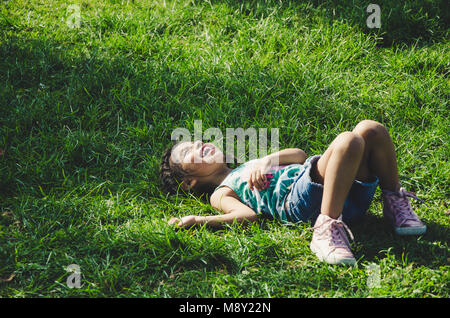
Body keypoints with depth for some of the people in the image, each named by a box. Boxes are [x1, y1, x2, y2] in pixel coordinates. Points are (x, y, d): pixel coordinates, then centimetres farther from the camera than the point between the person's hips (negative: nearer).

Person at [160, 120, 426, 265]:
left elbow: (299, 154, 25)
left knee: (372, 129, -9)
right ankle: (326, 230, -36)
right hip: (300, 194, -7)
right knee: (348, 141, -30)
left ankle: (395, 204, 2)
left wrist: (268, 160, 5)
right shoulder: (221, 193, 17)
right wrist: (197, 221, -19)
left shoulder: (252, 164, 38)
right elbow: (248, 215, -5)